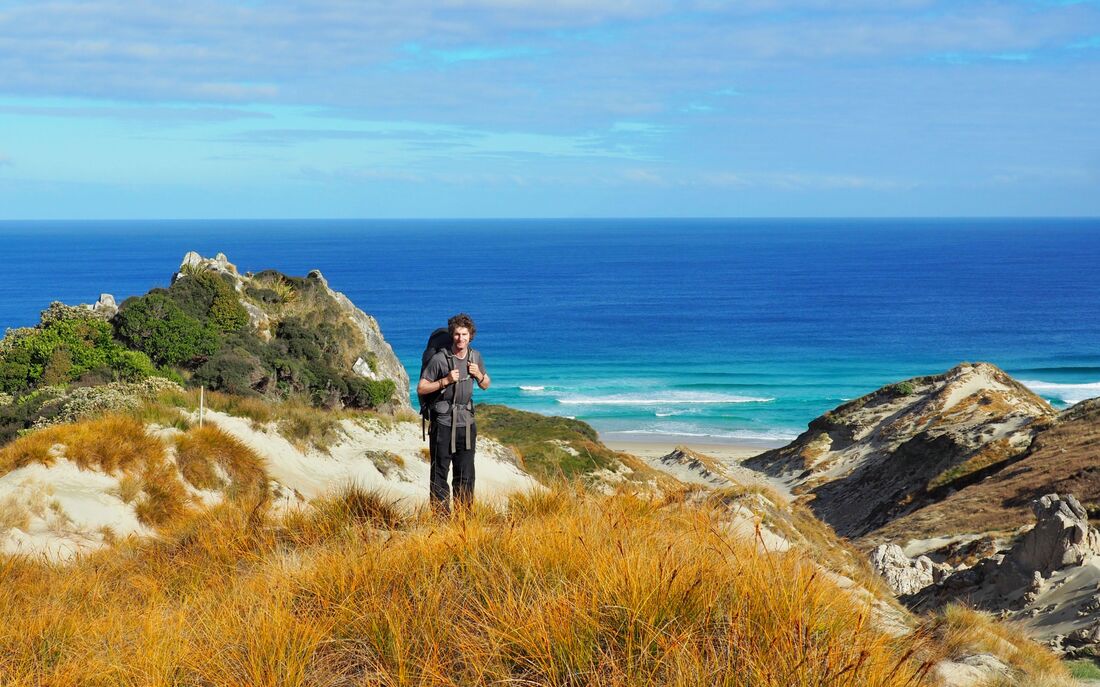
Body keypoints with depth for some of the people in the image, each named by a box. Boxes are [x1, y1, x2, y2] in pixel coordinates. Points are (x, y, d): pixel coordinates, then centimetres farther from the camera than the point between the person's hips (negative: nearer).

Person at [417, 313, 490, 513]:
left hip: (466, 422, 5)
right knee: (440, 472, -1)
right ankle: (440, 514, 3)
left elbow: (486, 385, 19)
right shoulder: (439, 359, -10)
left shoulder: (475, 357, 6)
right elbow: (421, 388, -8)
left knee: (465, 474, 7)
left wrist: (478, 375, -3)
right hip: (443, 422, -5)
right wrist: (445, 381, -19)